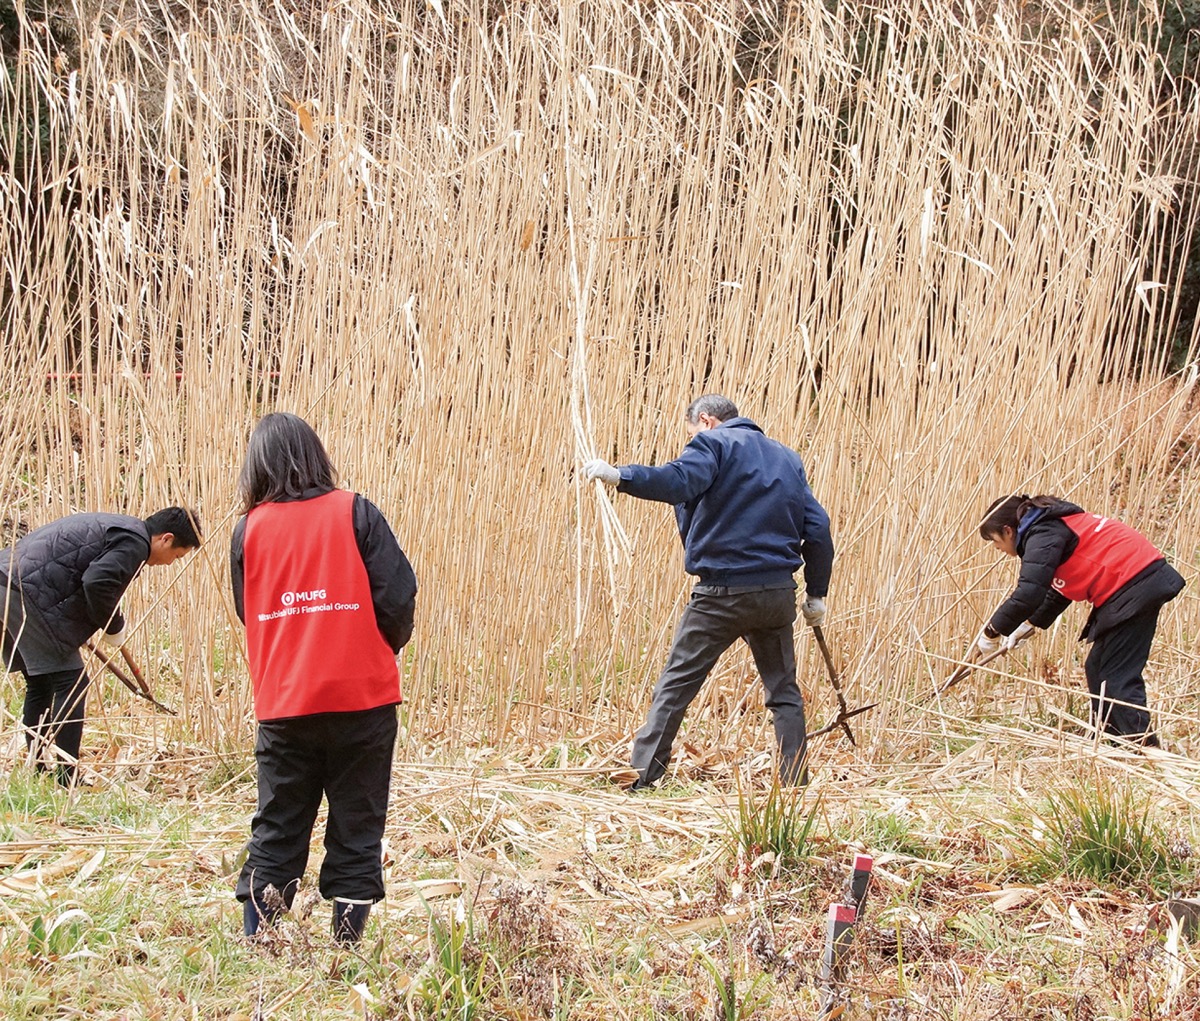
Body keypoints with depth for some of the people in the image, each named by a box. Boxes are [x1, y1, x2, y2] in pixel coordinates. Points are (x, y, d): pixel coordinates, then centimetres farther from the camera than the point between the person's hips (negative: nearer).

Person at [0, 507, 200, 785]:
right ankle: (67, 779, -4)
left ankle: (36, 773, 23)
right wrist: (114, 627, -6)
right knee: (71, 682, -5)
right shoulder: (134, 542, -7)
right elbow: (97, 582, -21)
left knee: (41, 684, 19)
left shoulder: (117, 527, 24)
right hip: (26, 594, -10)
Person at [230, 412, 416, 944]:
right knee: (356, 830, 8)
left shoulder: (249, 528, 3)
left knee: (276, 833, 12)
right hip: (362, 699, -2)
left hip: (282, 705, 2)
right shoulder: (355, 512, -3)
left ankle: (256, 941, 10)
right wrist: (387, 647, 12)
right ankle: (347, 943, 7)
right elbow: (397, 595, -6)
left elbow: (247, 611, 13)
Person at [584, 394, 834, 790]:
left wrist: (619, 476, -25)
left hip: (722, 593, -5)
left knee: (675, 685, 1)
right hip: (777, 594, 5)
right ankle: (796, 784, 10)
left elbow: (679, 482, -23)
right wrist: (816, 594, 18)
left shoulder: (713, 443, -1)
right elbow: (817, 528, 14)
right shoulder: (787, 459, 19)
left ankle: (642, 778, -2)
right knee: (784, 692, 14)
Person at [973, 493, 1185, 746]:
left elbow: (1029, 593, -23)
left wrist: (991, 633, -13)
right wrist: (1030, 625, 26)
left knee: (1117, 677, -9)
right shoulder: (1050, 526, 20)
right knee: (1098, 668, 15)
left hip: (1135, 586, -10)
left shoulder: (1042, 535, -12)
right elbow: (1059, 590, 30)